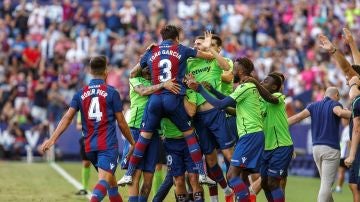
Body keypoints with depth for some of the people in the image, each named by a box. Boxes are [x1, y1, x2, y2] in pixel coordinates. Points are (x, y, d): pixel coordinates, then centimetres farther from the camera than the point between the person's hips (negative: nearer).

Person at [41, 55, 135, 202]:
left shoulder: (81, 94, 10)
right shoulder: (111, 92, -1)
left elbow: (67, 118, 0)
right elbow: (121, 123, 1)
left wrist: (52, 139, -1)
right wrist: (132, 143, 13)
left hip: (89, 146, 5)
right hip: (108, 145, -5)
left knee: (111, 181, 19)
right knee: (105, 180, -19)